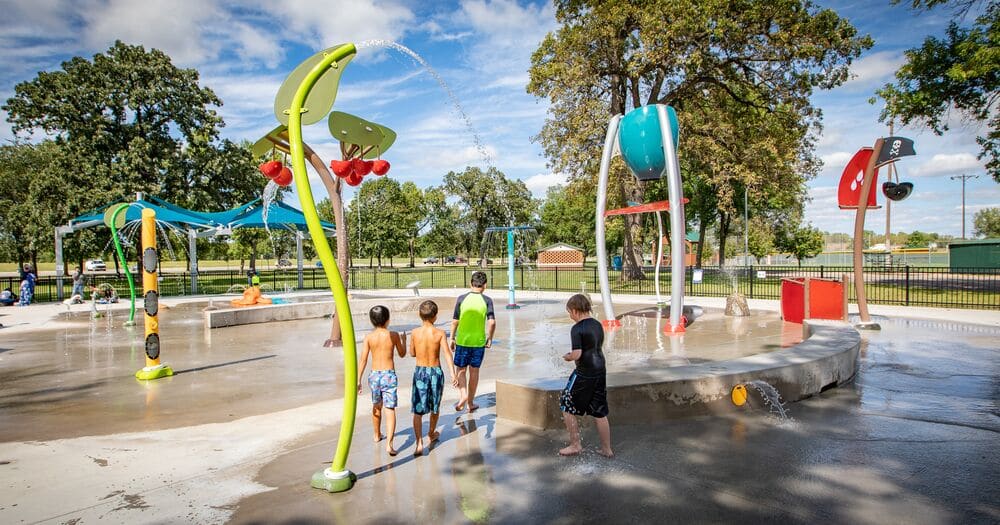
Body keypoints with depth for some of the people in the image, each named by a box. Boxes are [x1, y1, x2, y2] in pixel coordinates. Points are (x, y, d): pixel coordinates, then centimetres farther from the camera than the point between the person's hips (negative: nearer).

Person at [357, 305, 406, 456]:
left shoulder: (369, 337, -3)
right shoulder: (393, 335, -6)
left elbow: (363, 360, -5)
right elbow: (402, 354, 8)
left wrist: (358, 380, 0)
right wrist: (403, 340, 26)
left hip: (374, 375, 3)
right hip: (389, 375, -3)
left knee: (376, 407, 23)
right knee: (390, 410, -3)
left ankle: (377, 435, 42)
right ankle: (389, 444, -15)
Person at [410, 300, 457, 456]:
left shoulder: (415, 333, -5)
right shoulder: (440, 333, -9)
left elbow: (412, 353, 7)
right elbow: (447, 353, -19)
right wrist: (453, 374, -25)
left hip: (420, 372, 0)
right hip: (436, 372, 0)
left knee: (418, 410, 3)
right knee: (435, 407, 22)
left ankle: (419, 443, -10)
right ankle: (431, 434, 41)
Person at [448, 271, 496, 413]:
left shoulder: (462, 298, -6)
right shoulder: (487, 300, -6)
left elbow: (455, 321, -4)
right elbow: (492, 322, -11)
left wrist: (452, 338, 7)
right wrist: (490, 338, 3)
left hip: (462, 340, -1)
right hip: (479, 341, 1)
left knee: (461, 370, 13)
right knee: (474, 371, 12)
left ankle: (463, 395, -7)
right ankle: (471, 402, 20)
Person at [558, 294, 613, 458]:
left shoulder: (577, 329, -15)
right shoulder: (598, 325, 9)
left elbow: (577, 355, -21)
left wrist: (567, 357, 0)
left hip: (584, 374, -8)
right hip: (600, 372, 8)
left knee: (567, 407, 9)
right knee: (600, 413, 14)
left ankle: (575, 445, 14)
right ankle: (607, 449, 21)